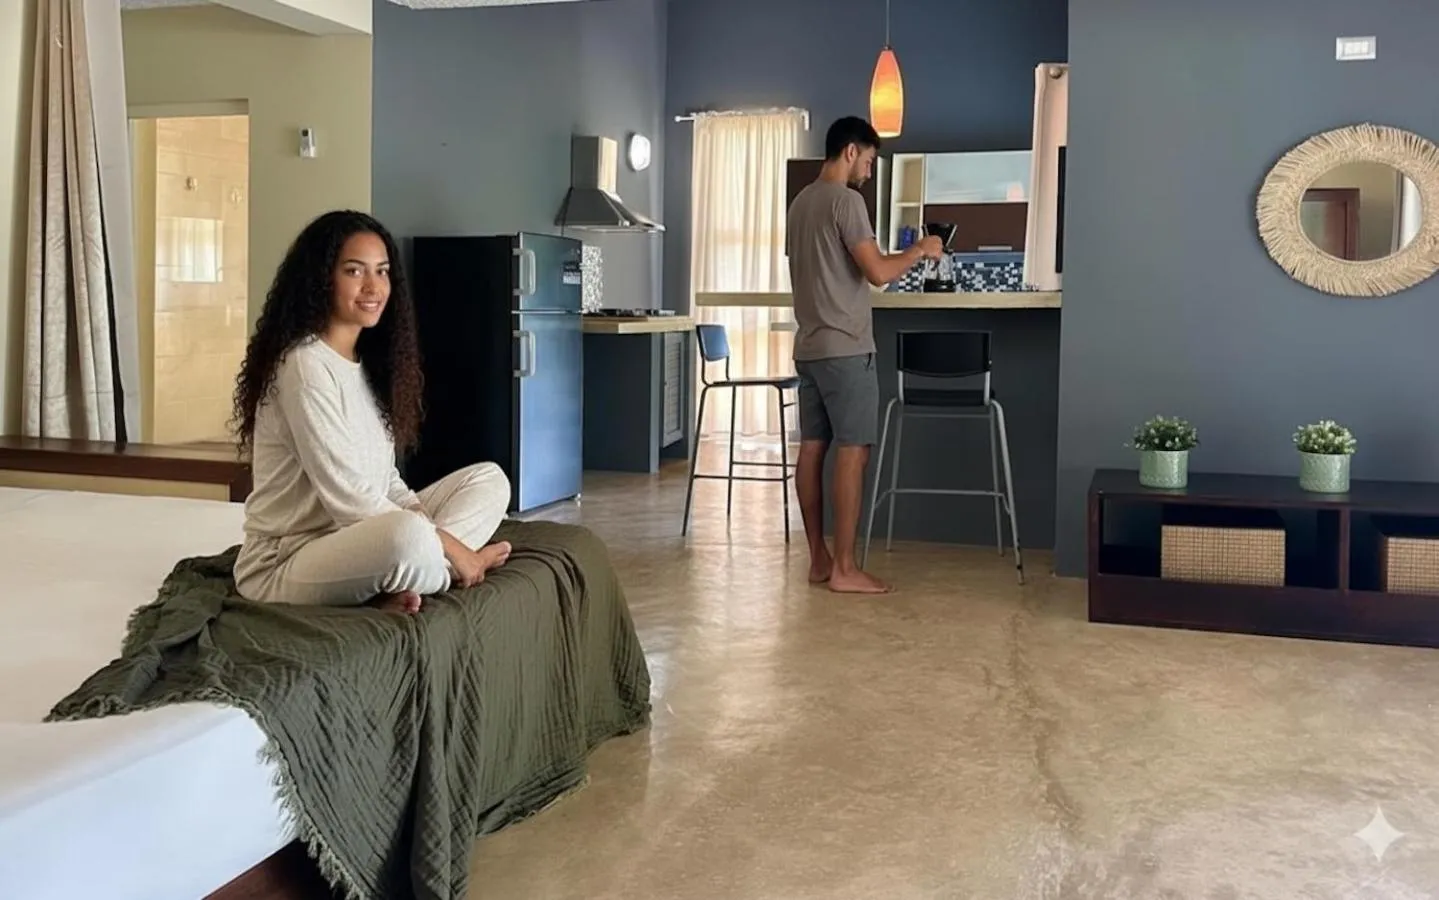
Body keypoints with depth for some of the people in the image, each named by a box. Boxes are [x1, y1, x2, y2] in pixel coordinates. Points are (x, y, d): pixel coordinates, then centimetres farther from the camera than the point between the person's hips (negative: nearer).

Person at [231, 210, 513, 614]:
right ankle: (449, 568, -7)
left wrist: (435, 533, -7)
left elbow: (385, 481, 10)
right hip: (283, 566, -10)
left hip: (356, 541, 10)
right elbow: (349, 500, -22)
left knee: (488, 479, 6)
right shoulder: (305, 366, -17)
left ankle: (398, 585, -12)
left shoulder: (368, 364, 11)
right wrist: (446, 546, -17)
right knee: (408, 536, -40)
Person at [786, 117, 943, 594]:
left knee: (812, 448, 7)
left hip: (808, 347, 9)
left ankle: (819, 558, 13)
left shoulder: (800, 202, 16)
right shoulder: (846, 200, -12)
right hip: (845, 348, -9)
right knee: (852, 452, -6)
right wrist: (919, 250, -2)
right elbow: (878, 273, -18)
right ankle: (844, 568, -5)